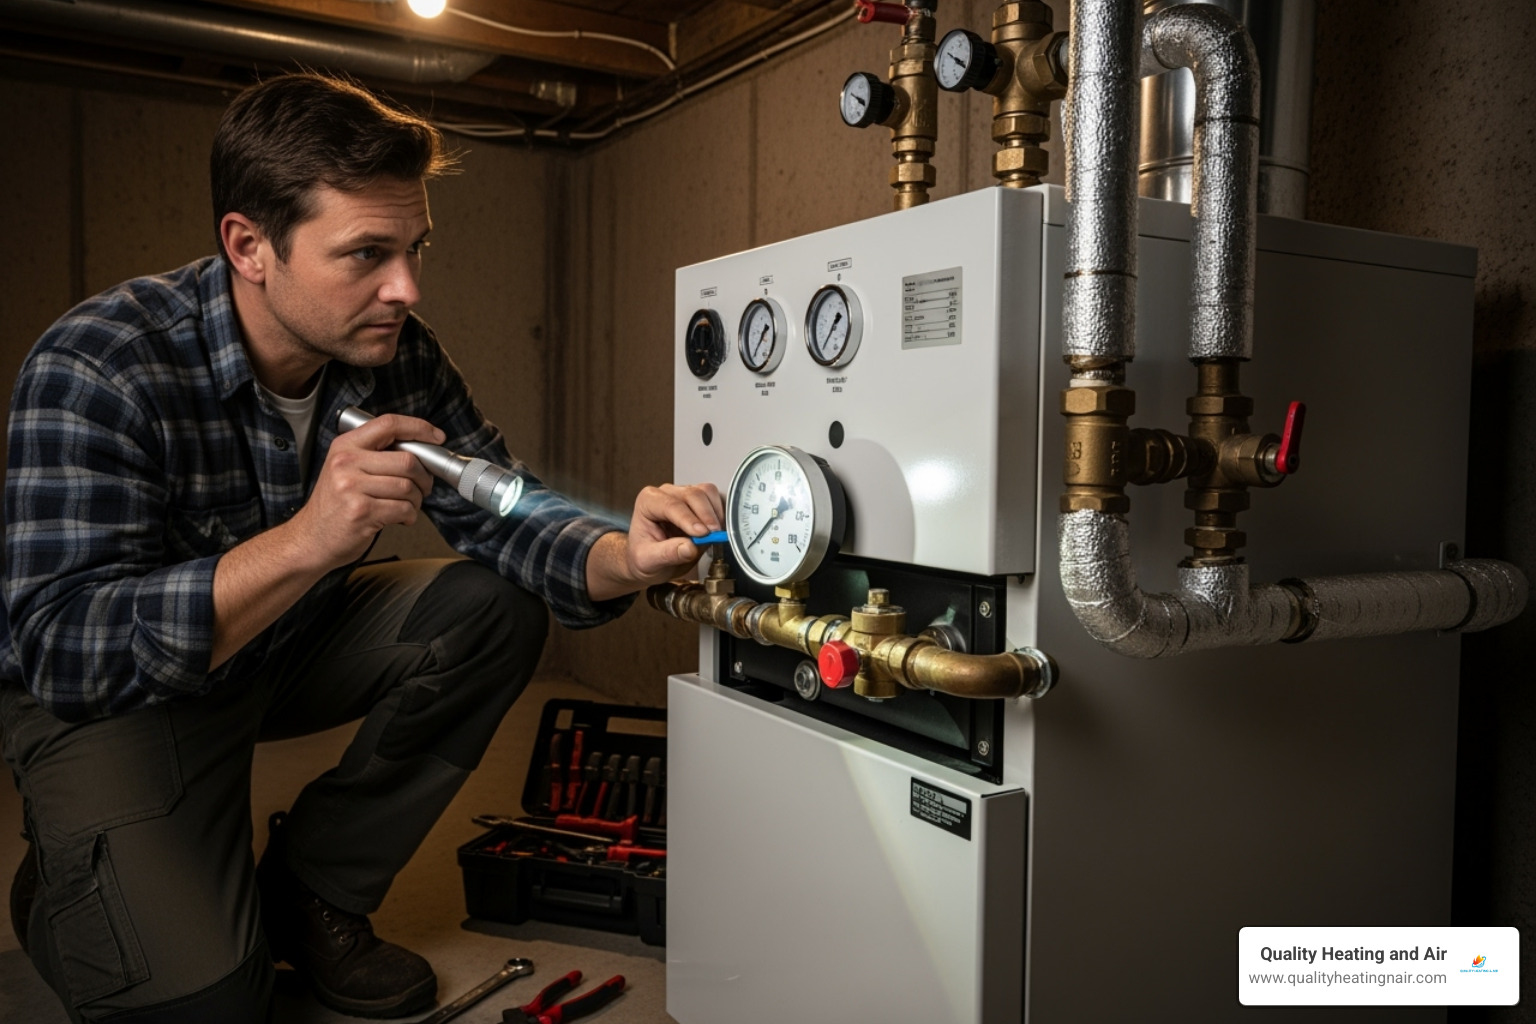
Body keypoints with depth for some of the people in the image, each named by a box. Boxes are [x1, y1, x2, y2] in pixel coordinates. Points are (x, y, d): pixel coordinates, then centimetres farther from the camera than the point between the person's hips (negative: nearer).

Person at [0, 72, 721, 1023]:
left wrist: (620, 558, -35)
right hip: (108, 691, -5)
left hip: (291, 641, 6)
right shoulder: (97, 369, -28)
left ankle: (311, 890, 0)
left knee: (497, 606, -17)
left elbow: (501, 507, -12)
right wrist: (306, 541, -48)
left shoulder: (396, 350, -12)